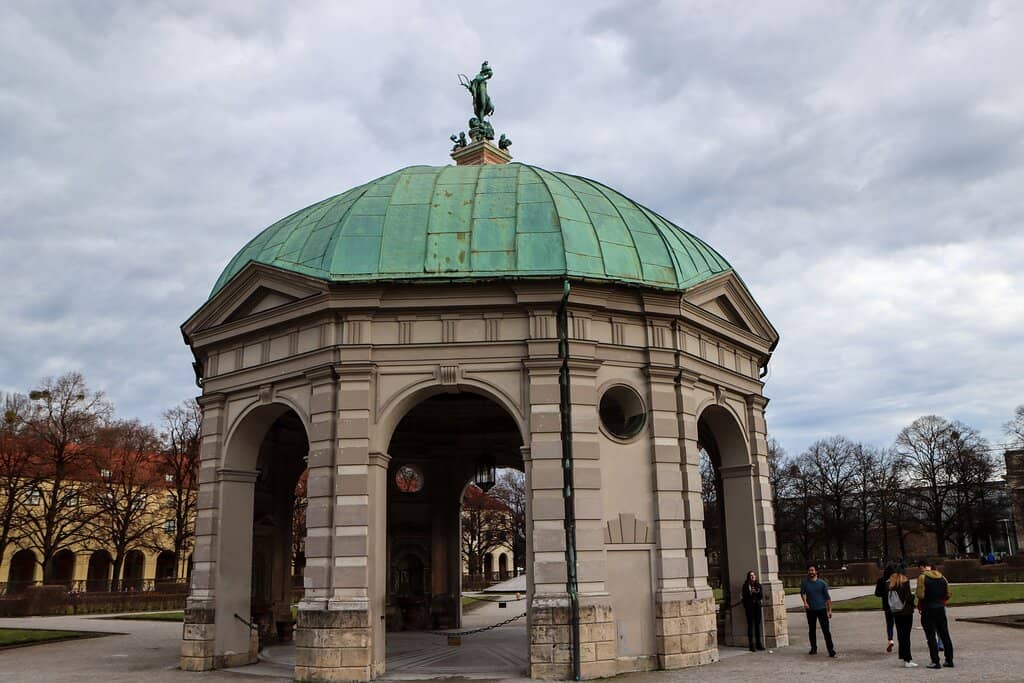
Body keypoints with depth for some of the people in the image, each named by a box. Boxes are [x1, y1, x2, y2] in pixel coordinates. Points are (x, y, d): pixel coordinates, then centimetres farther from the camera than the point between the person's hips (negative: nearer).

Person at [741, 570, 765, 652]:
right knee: (750, 625, -5)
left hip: (757, 606, 4)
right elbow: (744, 596, -6)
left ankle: (758, 643, 14)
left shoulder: (758, 585, 8)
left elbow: (761, 596, 6)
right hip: (749, 606, -4)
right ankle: (751, 645, -3)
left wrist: (757, 592, -13)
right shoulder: (746, 585, -3)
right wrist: (750, 593, -20)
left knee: (757, 624, 7)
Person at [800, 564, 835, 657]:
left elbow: (827, 597, 3)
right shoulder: (804, 583, 3)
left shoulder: (822, 583, 0)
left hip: (821, 609, -2)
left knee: (826, 630, -6)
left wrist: (829, 610, -1)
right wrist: (805, 602, -24)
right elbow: (802, 593, -5)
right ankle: (813, 648, 21)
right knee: (811, 630, 9)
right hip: (810, 610, 2)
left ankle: (831, 649, -5)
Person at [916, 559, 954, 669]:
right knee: (945, 635, 13)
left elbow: (920, 595, -17)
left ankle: (935, 662, -1)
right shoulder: (941, 577, 7)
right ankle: (949, 660, 18)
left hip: (928, 610, -6)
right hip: (941, 608, 6)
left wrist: (920, 606, 2)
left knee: (931, 636, 0)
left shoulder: (922, 577, -12)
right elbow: (948, 594, 9)